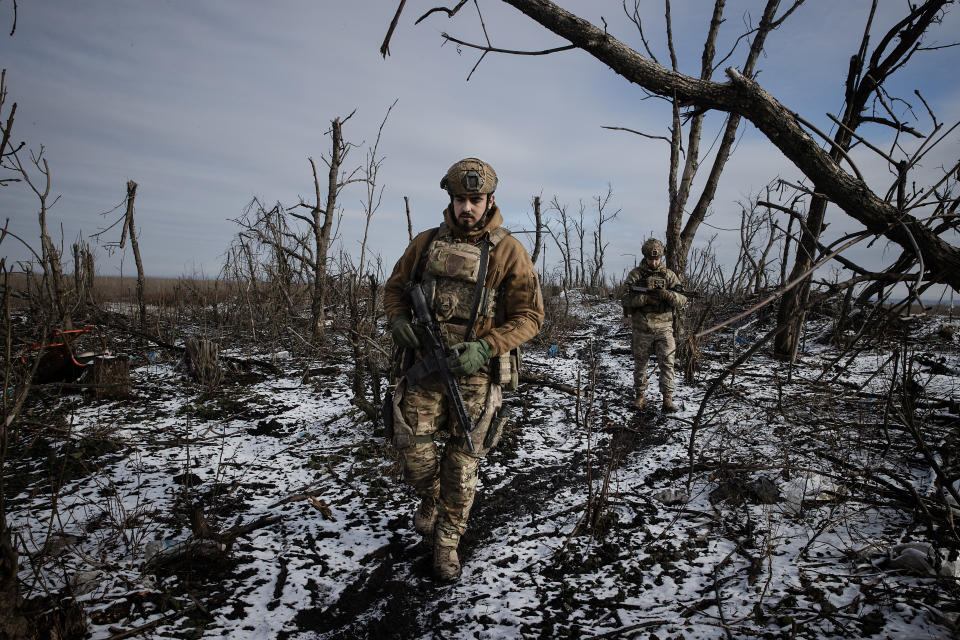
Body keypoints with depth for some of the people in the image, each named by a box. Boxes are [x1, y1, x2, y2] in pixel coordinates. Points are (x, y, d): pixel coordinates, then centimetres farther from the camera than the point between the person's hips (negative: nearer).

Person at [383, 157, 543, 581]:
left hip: (476, 370, -2)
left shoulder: (509, 252, -5)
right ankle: (430, 499, 31)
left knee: (462, 465, 5)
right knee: (413, 446, -3)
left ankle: (447, 541, 25)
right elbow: (395, 287, 17)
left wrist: (485, 348, -20)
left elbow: (529, 316, -6)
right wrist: (399, 320, -5)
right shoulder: (427, 243, 5)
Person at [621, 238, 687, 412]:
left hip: (664, 328, 0)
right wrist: (645, 298, -22)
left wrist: (666, 294, -23)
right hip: (641, 330, 0)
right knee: (640, 364, 10)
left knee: (667, 363, -6)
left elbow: (682, 300, -3)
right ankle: (640, 396, 24)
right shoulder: (635, 275, 1)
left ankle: (668, 398, 2)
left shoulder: (669, 275, 4)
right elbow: (625, 299, -8)